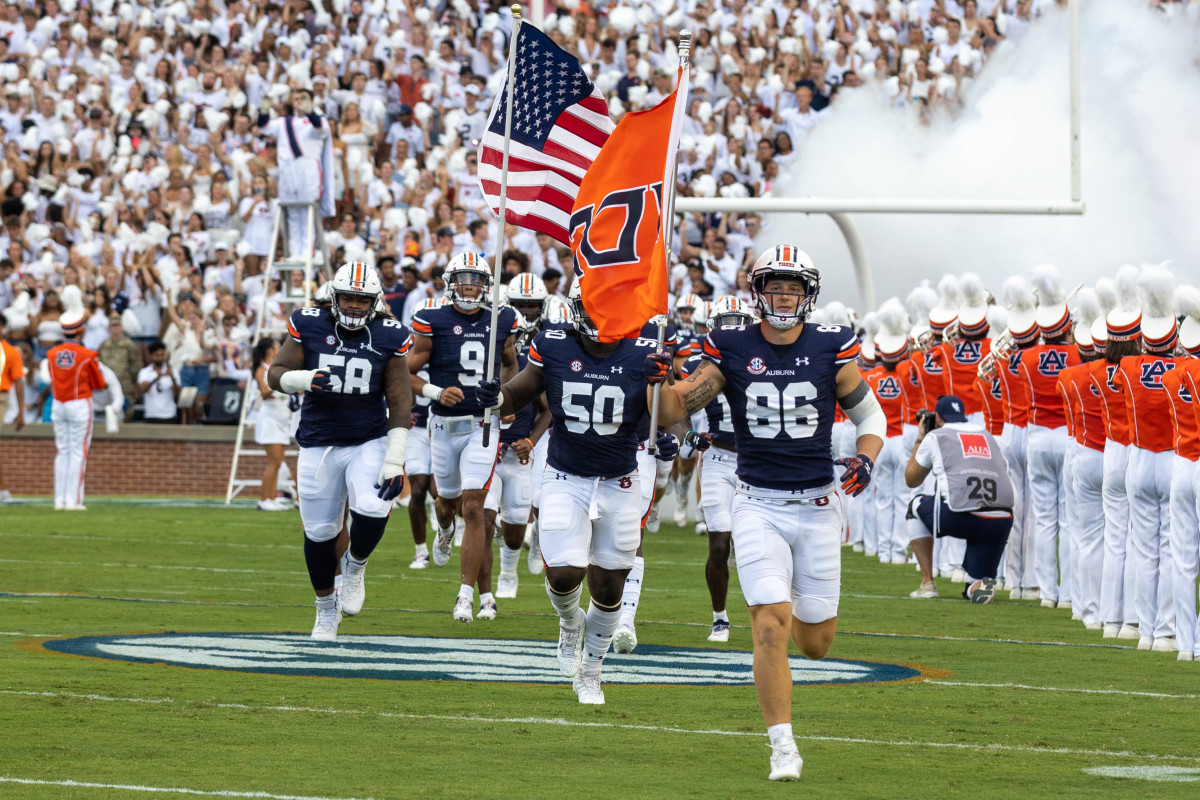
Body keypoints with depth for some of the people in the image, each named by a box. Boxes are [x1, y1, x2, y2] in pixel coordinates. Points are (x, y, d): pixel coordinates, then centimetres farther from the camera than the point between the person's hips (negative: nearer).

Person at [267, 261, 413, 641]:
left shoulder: (388, 338, -4)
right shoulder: (309, 327, -4)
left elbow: (400, 403, -3)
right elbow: (276, 374, -1)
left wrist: (394, 461, -9)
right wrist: (301, 379, -25)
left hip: (369, 442, -1)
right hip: (318, 445, 1)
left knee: (373, 510, -25)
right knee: (319, 530, 5)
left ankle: (355, 566, 8)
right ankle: (326, 607, 27)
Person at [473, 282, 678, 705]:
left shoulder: (643, 356, -9)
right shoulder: (553, 348, -7)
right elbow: (518, 395, 2)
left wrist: (668, 438, -29)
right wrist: (496, 397, -22)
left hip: (619, 484, 1)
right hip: (565, 480, -1)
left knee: (608, 587, 8)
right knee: (564, 574, -14)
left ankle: (590, 671, 32)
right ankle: (570, 624, 24)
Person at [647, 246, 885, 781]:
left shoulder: (830, 349, -1)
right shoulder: (732, 350, -2)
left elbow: (870, 416, 10)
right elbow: (674, 412, 1)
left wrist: (865, 459, -10)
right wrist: (660, 381, -20)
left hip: (817, 505, 1)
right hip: (759, 506, -1)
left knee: (816, 644, 8)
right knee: (770, 629, -15)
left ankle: (800, 601, 45)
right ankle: (783, 747, -5)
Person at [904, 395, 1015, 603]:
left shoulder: (935, 436, 15)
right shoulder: (989, 437, 25)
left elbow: (911, 480, 28)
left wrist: (920, 440, 41)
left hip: (961, 516, -4)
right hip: (1002, 521, 4)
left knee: (916, 507, 29)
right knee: (974, 589, 19)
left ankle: (927, 583, 20)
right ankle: (979, 585, -18)